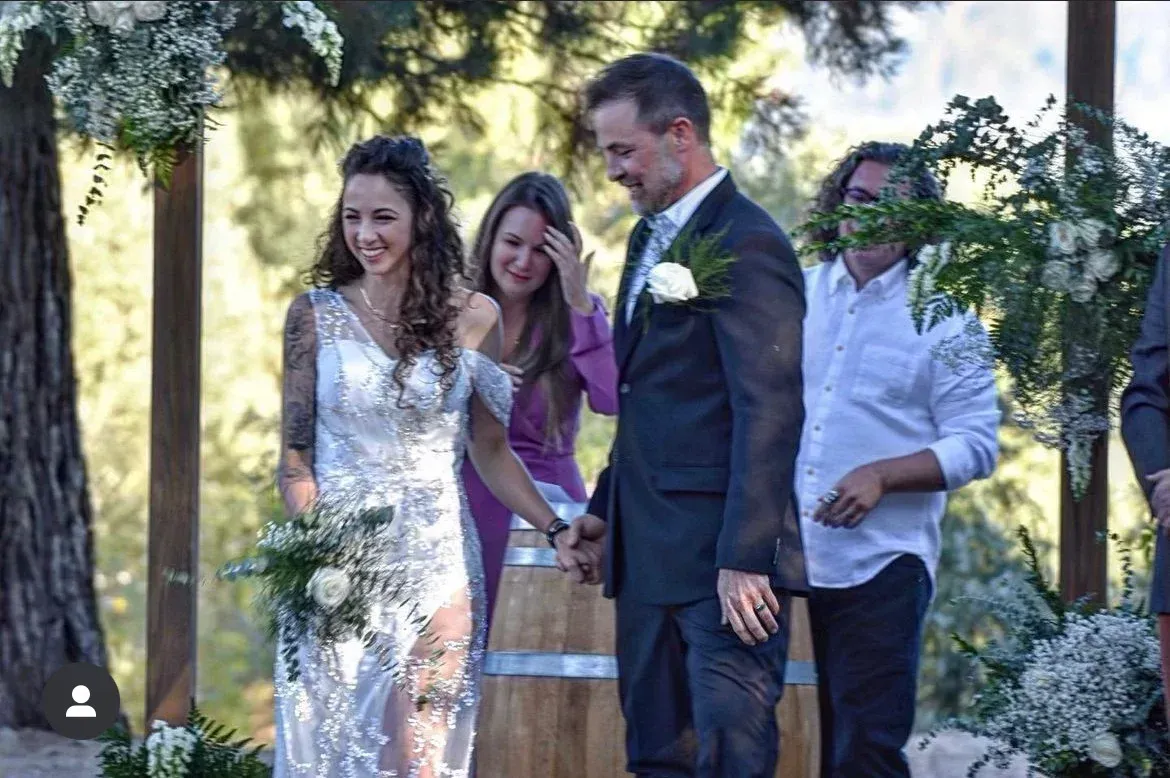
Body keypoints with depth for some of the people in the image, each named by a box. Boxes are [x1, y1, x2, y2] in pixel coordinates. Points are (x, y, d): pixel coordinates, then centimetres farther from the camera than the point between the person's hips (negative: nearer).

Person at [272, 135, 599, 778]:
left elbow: (490, 449, 10)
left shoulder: (473, 316, 3)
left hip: (435, 559, 0)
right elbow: (294, 450, 3)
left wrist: (556, 529, -2)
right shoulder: (315, 314, 2)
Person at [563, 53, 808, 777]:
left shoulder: (746, 245, -14)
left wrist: (744, 560, -22)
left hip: (722, 559, -10)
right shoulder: (654, 235, 17)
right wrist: (605, 508, 20)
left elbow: (769, 413, -19)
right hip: (650, 555, 10)